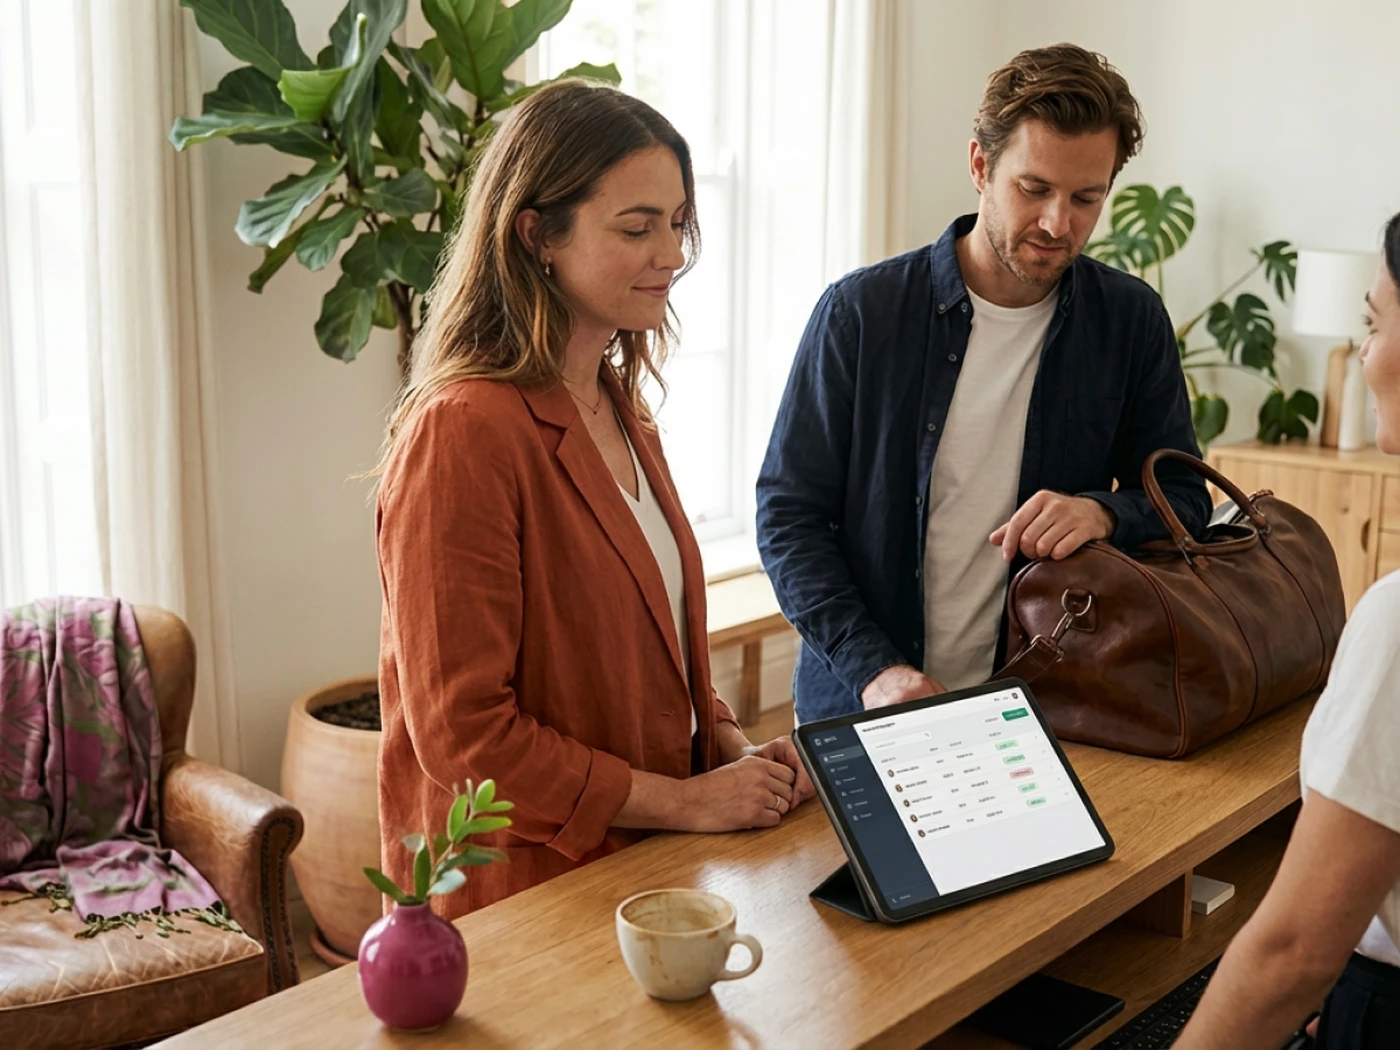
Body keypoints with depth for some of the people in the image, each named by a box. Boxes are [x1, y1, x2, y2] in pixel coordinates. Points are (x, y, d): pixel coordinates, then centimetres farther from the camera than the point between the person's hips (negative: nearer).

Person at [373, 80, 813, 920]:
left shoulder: (621, 410, 8)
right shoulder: (463, 433, -21)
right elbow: (462, 732, -21)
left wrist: (730, 745, -1)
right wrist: (686, 800, -17)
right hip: (518, 897, -7)